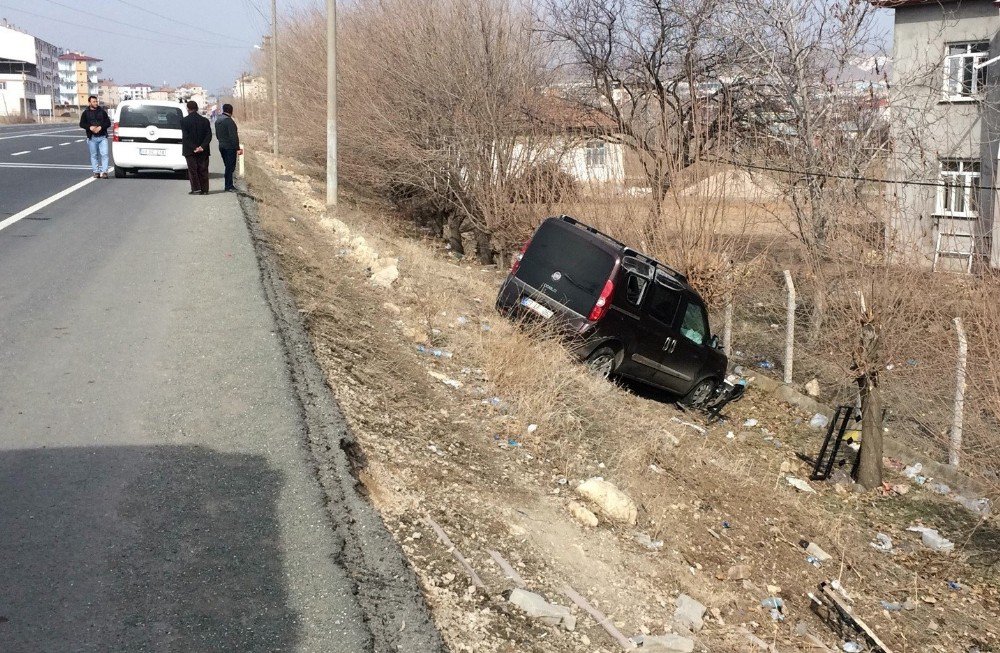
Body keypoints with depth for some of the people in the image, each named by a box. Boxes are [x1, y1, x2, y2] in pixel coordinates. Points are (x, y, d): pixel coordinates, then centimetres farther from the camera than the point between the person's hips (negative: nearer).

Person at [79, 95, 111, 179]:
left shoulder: (102, 111, 8)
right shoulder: (85, 113, 7)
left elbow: (108, 123, 5)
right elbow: (81, 124, 5)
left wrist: (101, 127, -12)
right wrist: (90, 127, -13)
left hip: (102, 137, -1)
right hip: (92, 138, 1)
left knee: (104, 154, -11)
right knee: (94, 155, 5)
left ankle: (104, 172, -12)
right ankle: (96, 172, 11)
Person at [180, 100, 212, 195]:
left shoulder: (184, 120, -5)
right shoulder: (205, 120, 4)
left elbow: (185, 137, -12)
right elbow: (209, 135, -3)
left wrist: (193, 148, -13)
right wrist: (202, 147, -9)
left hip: (190, 151, -3)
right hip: (203, 151, 3)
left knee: (192, 169, 2)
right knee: (203, 170, 6)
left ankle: (196, 188, -4)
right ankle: (204, 190, 5)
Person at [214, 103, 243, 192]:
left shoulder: (217, 120, 11)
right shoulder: (229, 121, -17)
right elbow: (233, 136, -19)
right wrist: (237, 148, -17)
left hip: (221, 146, 8)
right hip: (230, 147, -8)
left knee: (228, 166, 15)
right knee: (230, 167, -3)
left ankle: (229, 185, 18)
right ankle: (229, 187, -3)